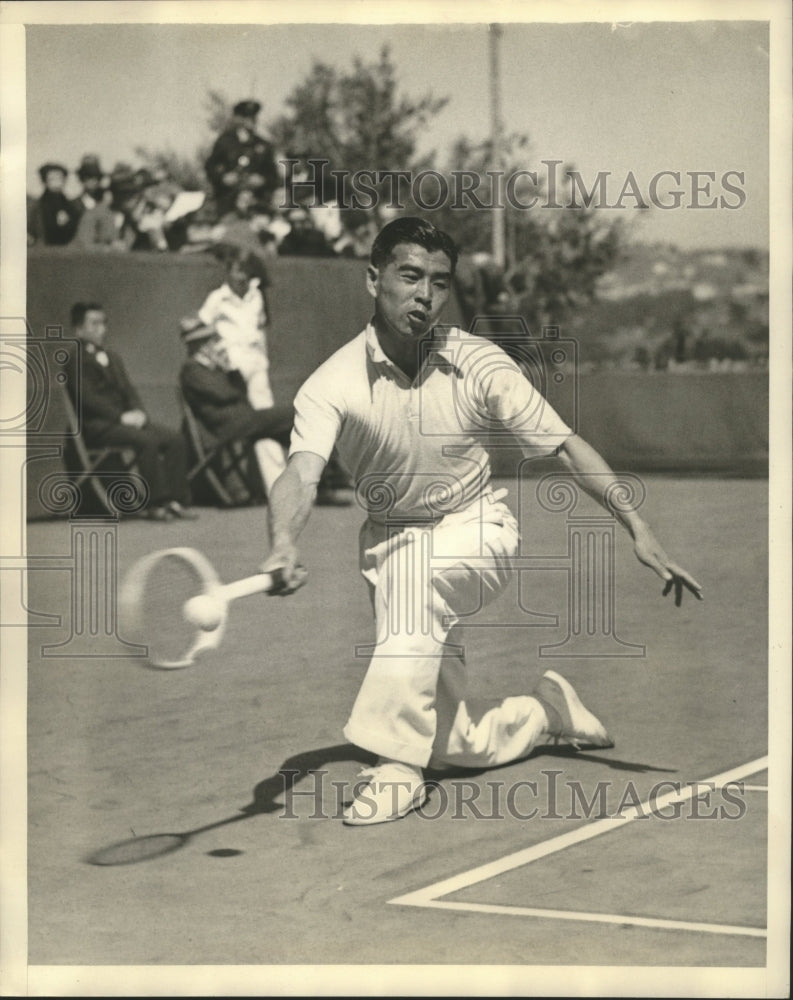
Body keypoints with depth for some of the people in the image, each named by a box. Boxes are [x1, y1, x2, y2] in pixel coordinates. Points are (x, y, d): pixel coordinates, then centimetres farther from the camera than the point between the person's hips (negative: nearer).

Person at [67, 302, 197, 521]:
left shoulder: (112, 358, 26)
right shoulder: (75, 361, -1)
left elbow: (129, 389, 18)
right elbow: (86, 397, -13)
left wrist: (138, 412, -4)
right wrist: (121, 416, -20)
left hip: (127, 419, 8)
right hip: (98, 425, -8)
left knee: (175, 438, -13)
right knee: (147, 440, -32)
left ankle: (174, 500, -15)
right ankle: (154, 504, -29)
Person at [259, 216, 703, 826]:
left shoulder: (480, 365, -13)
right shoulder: (333, 384, -17)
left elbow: (566, 447, -9)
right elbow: (301, 474, -31)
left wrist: (640, 532, -16)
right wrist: (284, 543, -54)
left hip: (477, 530, -1)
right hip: (391, 539, 1)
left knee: (415, 573, -39)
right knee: (458, 746, -1)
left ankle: (398, 762, -32)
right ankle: (549, 708, 33)